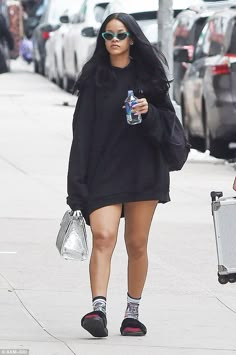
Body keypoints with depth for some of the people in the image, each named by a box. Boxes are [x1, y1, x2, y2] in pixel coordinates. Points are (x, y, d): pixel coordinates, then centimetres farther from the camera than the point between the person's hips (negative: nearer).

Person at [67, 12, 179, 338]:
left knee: (137, 244, 5)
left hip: (143, 169, 1)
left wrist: (149, 113, -14)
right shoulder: (94, 78, 6)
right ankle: (99, 308, -26)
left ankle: (133, 313, 15)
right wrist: (78, 181, -5)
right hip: (104, 170, -1)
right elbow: (83, 128, 2)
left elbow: (168, 119, 9)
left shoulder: (148, 74, 7)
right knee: (103, 237, -17)